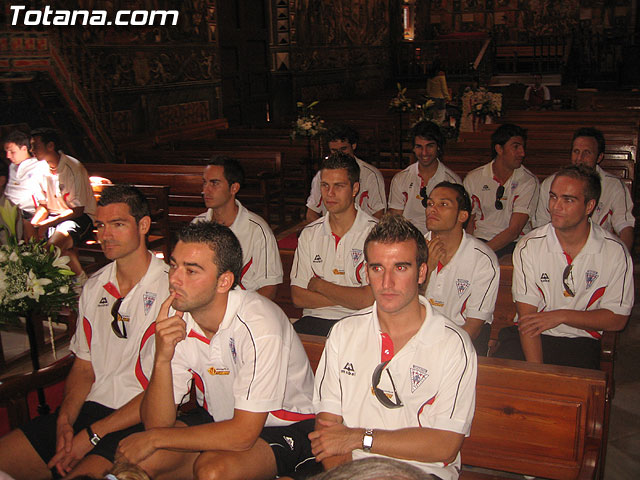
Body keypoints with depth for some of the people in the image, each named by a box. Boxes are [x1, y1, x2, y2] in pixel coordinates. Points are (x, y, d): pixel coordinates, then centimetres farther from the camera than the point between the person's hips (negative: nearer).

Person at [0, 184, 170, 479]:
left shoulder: (172, 288, -13)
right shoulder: (94, 287, 11)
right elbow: (84, 366, 15)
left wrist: (92, 434, -13)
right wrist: (65, 421, -4)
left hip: (142, 421, -6)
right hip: (92, 407, 7)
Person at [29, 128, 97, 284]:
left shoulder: (74, 168, -17)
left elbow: (77, 210, -17)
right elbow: (43, 206, 12)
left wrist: (46, 224, -22)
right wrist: (32, 224, -9)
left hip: (80, 216, -7)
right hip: (54, 216, 7)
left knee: (54, 244, -33)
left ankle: (81, 278, -11)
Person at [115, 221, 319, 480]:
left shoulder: (258, 326, -29)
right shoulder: (175, 321, -11)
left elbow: (243, 433, -26)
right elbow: (157, 423, -12)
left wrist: (155, 438, -18)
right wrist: (162, 359, -30)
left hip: (282, 427, -5)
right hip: (217, 417, 5)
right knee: (132, 458, -14)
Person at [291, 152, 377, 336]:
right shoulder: (309, 233, 10)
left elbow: (368, 299, -13)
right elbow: (297, 296, 5)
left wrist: (319, 285, -1)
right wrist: (347, 298, -8)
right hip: (314, 320, 4)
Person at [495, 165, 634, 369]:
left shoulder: (615, 252, -2)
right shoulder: (529, 246, -3)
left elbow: (618, 319, 0)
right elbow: (527, 314, -7)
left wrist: (561, 316, -13)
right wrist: (535, 370, -19)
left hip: (580, 340, 0)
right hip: (532, 336, 1)